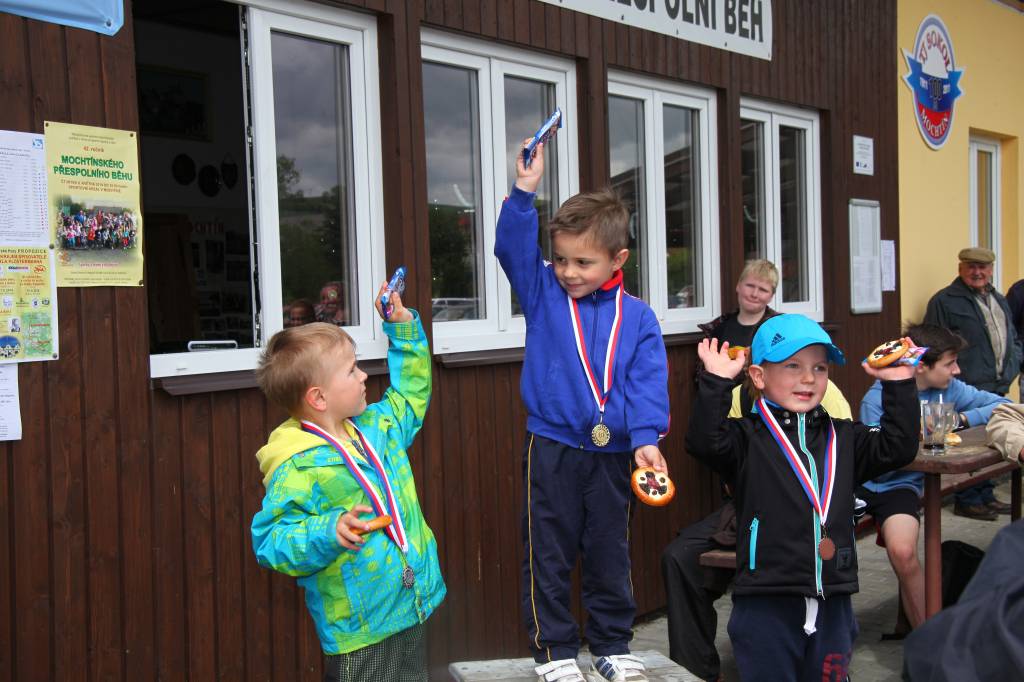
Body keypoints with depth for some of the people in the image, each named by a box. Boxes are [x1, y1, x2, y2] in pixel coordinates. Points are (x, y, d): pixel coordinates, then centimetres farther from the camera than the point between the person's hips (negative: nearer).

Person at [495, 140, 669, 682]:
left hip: (613, 453, 1)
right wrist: (524, 192, -23)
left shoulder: (637, 317, 1)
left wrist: (645, 437, -19)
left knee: (609, 555, 15)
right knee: (548, 557, 8)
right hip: (552, 448, -1)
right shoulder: (542, 294, 1)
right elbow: (513, 247, -12)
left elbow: (647, 383, -6)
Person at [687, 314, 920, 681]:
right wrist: (717, 382, -26)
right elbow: (705, 441, -21)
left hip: (832, 601, 5)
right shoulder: (748, 437, -5)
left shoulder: (842, 438, 11)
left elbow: (898, 447, 6)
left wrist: (899, 385, 1)